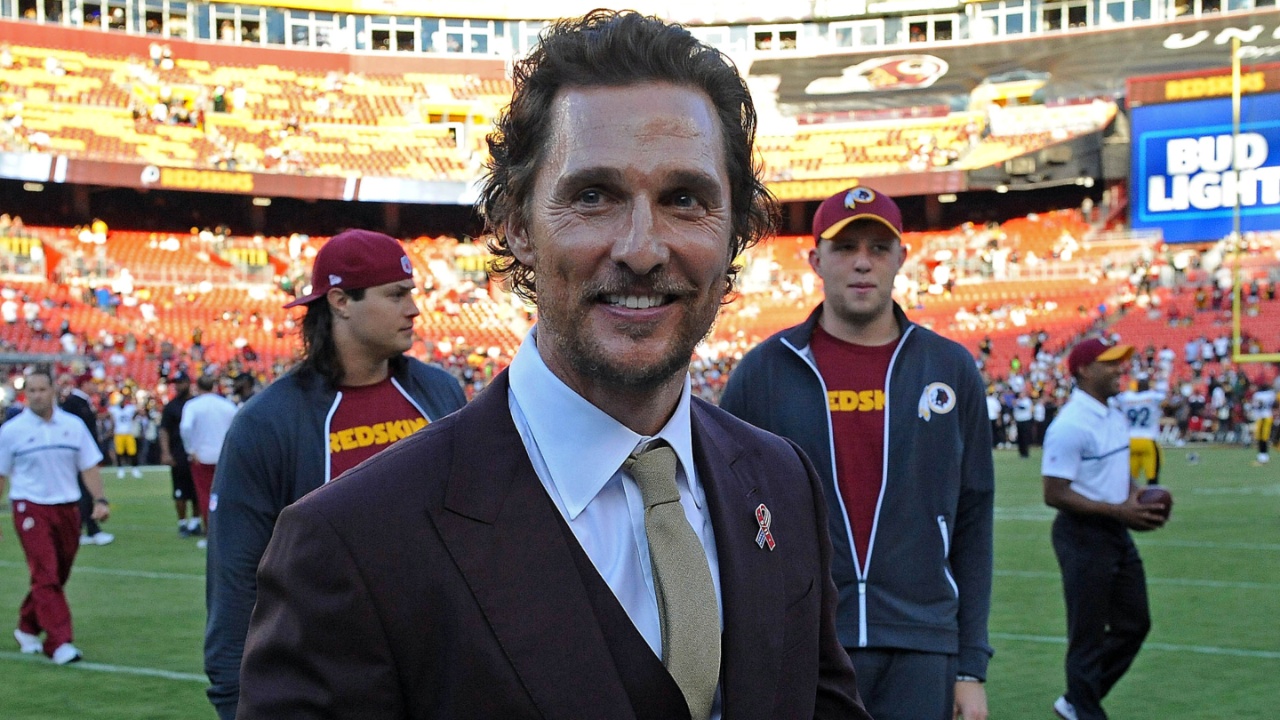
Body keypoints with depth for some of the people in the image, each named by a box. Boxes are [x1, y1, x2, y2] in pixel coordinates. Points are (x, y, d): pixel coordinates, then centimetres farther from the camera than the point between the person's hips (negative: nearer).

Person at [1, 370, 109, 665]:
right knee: (46, 576, -12)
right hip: (31, 510, -4)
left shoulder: (73, 426, 6)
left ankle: (27, 629, 29)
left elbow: (89, 466, 9)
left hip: (67, 508, 4)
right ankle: (59, 643, -15)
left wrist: (100, 500, -4)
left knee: (56, 577, 10)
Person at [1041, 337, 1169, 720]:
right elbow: (1054, 494, -21)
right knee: (1088, 635, 0)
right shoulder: (1070, 425, -18)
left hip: (1117, 533, 9)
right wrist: (1117, 510, -22)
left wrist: (1137, 497, 2)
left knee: (1134, 624, 15)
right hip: (1084, 535, -9)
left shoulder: (1116, 418, 10)